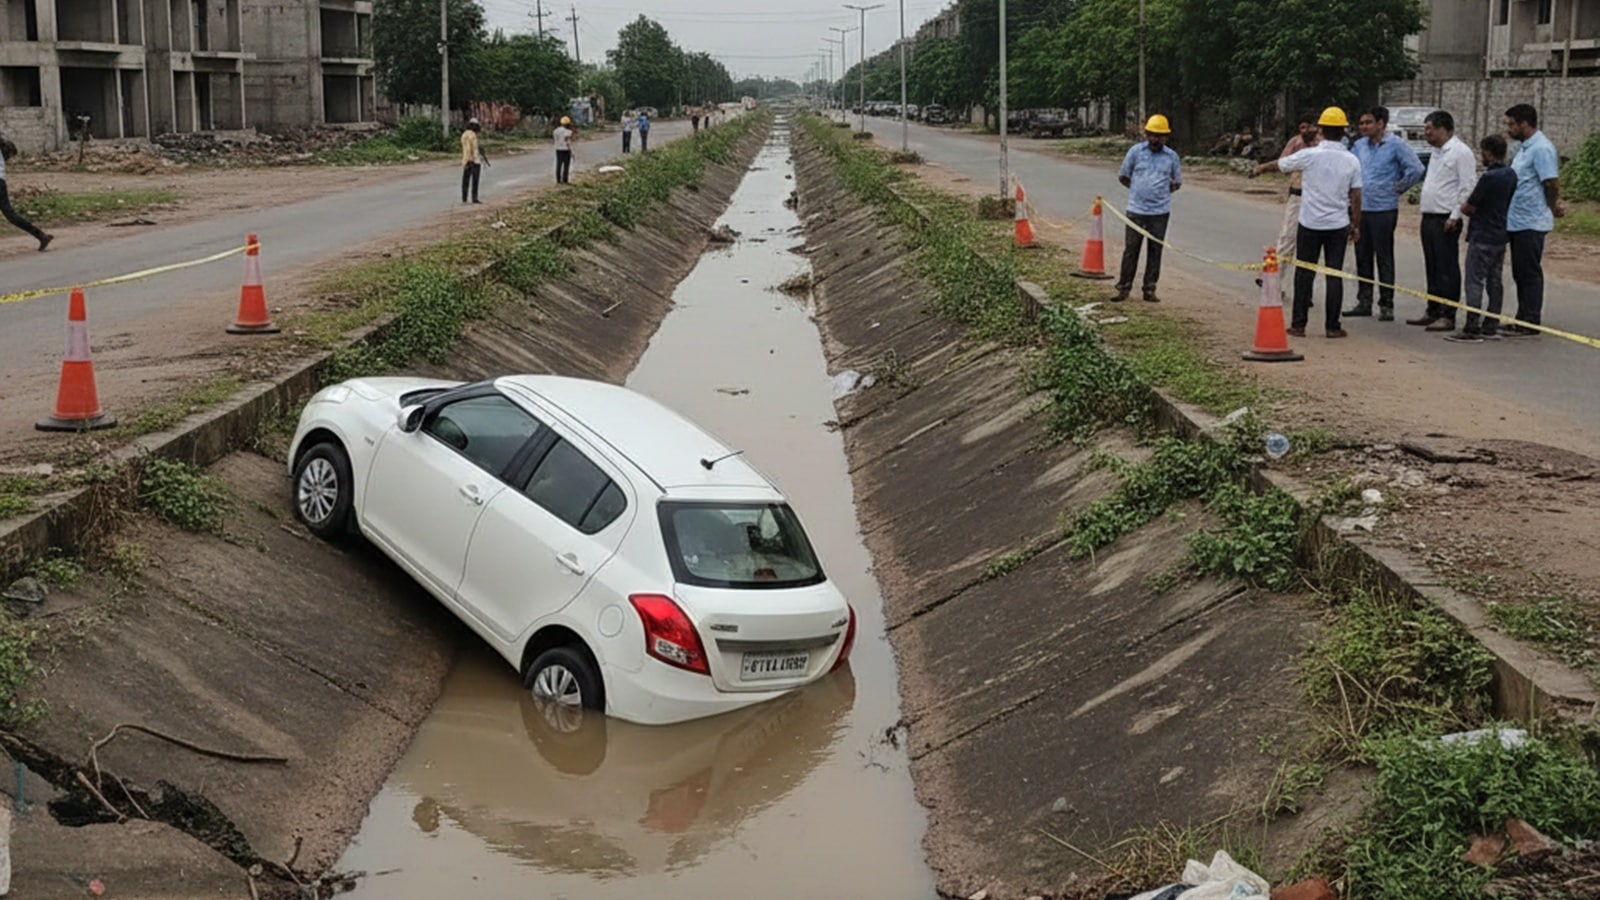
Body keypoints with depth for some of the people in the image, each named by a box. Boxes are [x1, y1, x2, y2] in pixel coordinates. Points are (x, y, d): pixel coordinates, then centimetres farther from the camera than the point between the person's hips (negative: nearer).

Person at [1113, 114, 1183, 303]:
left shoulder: (1171, 156, 5)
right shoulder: (1136, 151, 2)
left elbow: (1177, 183, 16)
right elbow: (1122, 176, 10)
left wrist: (1161, 192, 6)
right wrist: (1138, 190, 6)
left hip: (1160, 212, 1)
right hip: (1136, 210, -1)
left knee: (1155, 250, 4)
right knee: (1131, 249, 2)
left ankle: (1150, 289, 12)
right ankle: (1123, 287, 10)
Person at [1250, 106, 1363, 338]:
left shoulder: (1309, 155, -9)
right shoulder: (1351, 161, -3)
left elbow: (1279, 165, 8)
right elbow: (1355, 197, 0)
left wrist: (1260, 169, 28)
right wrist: (1356, 226, 10)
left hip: (1310, 224, -1)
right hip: (1338, 225, 2)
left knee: (1304, 275, 7)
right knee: (1334, 275, 5)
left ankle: (1298, 325, 9)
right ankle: (1332, 326, 6)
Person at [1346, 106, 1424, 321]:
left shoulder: (1396, 145, -8)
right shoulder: (1359, 145, 11)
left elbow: (1416, 169, -10)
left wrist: (1399, 188, -4)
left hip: (1383, 209, -6)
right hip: (1361, 208, 6)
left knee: (1384, 259, -3)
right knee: (1362, 257, 11)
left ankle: (1386, 305, 2)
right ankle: (1364, 301, 19)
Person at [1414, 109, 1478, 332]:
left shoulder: (1460, 152, -12)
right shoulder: (1436, 152, 17)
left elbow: (1468, 187, -16)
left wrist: (1455, 215, -19)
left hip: (1446, 220, -9)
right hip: (1429, 217, 9)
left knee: (1447, 269, -6)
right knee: (1432, 268, 14)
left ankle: (1447, 316, -3)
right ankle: (1432, 312, 21)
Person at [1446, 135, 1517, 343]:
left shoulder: (1489, 177, -18)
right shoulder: (1511, 176, 7)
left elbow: (1468, 208, -15)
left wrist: (1463, 207, 8)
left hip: (1482, 238, -9)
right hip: (1501, 236, 9)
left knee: (1475, 283, -5)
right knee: (1494, 282, 12)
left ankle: (1472, 330, -6)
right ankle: (1491, 328, 16)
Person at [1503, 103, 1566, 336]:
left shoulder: (1541, 149, -16)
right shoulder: (1524, 148, 15)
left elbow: (1552, 184, -19)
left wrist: (1554, 208, -4)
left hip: (1531, 223, -10)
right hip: (1517, 222, 10)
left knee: (1530, 273, -4)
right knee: (1520, 273, 14)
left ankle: (1530, 323, 2)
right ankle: (1522, 320, 22)